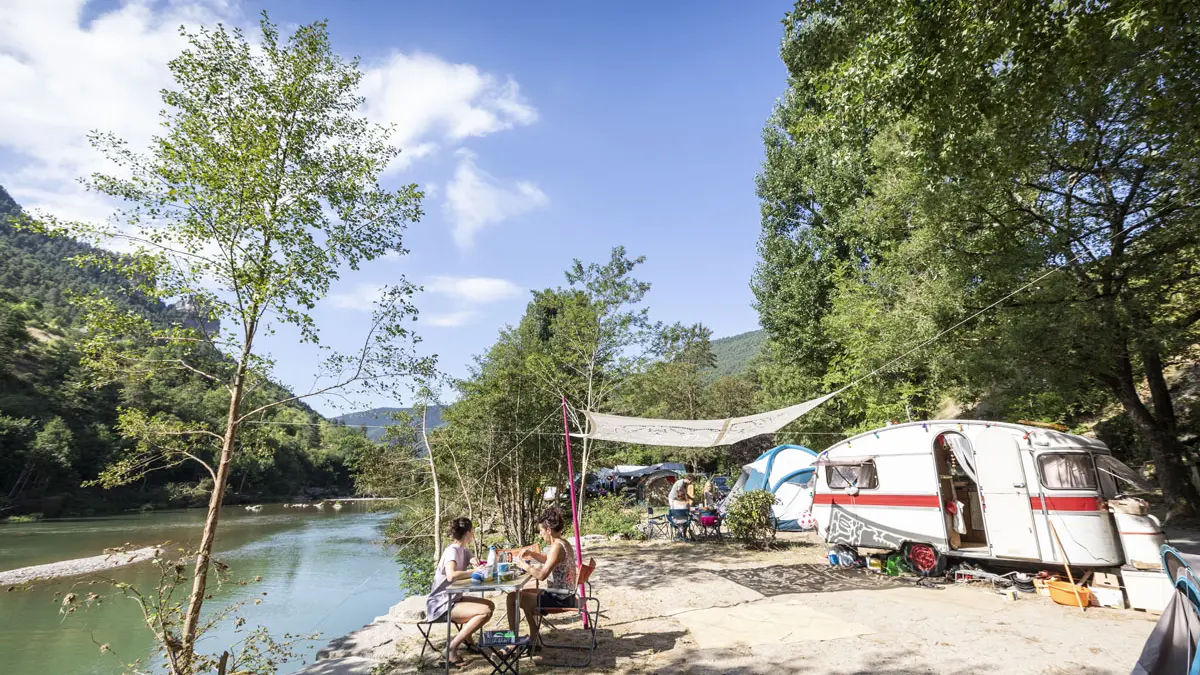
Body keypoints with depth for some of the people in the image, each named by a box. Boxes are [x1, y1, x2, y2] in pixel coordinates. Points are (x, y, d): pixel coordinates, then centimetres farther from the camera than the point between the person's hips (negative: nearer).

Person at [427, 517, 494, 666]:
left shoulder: (464, 549, 5)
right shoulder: (452, 551, -21)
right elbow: (451, 575, -38)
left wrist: (473, 561, -9)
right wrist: (475, 571, -27)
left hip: (453, 599, 9)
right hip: (441, 604, -9)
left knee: (490, 605, 5)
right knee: (484, 612, -21)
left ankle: (465, 638, 15)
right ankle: (452, 648, -13)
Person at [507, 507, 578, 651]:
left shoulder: (557, 547, -22)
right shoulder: (564, 543, 8)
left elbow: (542, 575, -28)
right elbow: (548, 560, 26)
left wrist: (523, 565, -14)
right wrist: (531, 553, 11)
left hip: (558, 599, -10)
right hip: (564, 595, 10)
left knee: (512, 598, -4)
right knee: (524, 593, 27)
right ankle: (534, 640, 30)